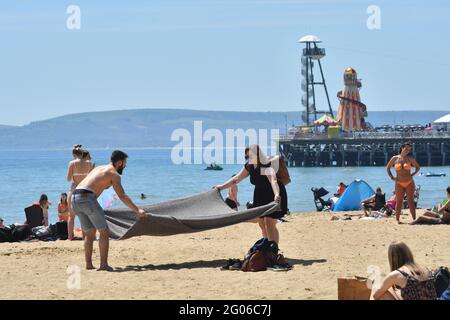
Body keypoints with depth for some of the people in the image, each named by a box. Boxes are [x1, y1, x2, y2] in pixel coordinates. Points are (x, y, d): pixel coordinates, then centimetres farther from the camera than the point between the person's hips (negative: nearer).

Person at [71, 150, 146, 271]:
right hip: (87, 198, -8)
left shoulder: (99, 168, 27)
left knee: (89, 233, 17)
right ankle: (103, 264, -4)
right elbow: (122, 196, -4)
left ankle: (88, 264, 12)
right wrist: (137, 210, -1)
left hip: (75, 197, 8)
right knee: (104, 232, 0)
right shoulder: (114, 174, 3)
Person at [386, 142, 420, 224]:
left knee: (410, 201, -1)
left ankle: (414, 219, -1)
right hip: (399, 184, 0)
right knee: (399, 202, 0)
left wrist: (413, 174, 4)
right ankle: (397, 219, 4)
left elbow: (418, 167, 16)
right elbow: (388, 167, 15)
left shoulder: (410, 159, 2)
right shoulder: (395, 158, 1)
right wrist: (391, 177, 6)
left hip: (409, 183, 0)